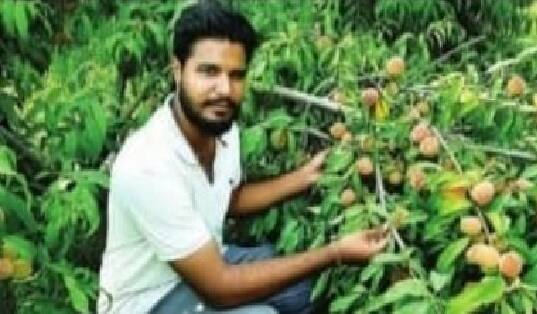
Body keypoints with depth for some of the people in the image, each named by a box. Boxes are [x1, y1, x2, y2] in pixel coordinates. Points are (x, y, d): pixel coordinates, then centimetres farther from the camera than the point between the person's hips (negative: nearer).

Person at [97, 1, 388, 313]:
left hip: (203, 262, 8)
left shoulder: (224, 129, -9)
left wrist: (307, 176, 1)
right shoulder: (148, 167, -35)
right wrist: (335, 253, -28)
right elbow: (219, 288, -30)